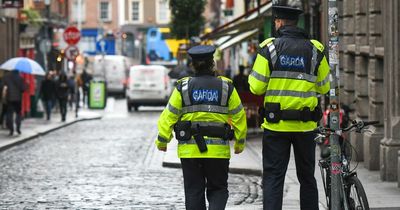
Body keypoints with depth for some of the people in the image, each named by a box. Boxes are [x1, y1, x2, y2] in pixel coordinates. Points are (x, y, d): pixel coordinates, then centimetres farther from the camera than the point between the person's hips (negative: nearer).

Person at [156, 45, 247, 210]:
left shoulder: (183, 87, -2)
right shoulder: (226, 87, 1)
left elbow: (169, 116, 0)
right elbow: (238, 116, 6)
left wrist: (162, 141, 13)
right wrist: (240, 143, 20)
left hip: (190, 150, 0)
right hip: (218, 150, 0)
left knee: (194, 191, 9)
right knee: (218, 189, 11)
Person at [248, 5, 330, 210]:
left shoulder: (269, 48, -5)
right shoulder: (315, 49, 2)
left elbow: (256, 87, -7)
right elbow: (323, 87, 7)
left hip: (276, 125, -2)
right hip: (305, 125, 2)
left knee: (273, 178, 0)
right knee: (307, 177, 13)